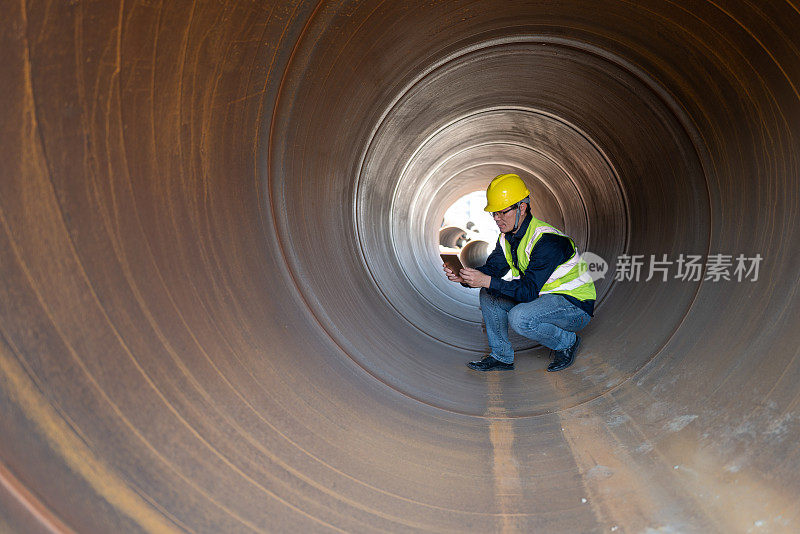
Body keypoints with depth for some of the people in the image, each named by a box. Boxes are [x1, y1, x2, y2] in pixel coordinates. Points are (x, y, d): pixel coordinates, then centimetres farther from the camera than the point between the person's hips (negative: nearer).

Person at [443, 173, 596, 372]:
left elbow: (529, 291, -32)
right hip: (545, 297, 9)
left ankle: (567, 342, -4)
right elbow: (491, 269, 1)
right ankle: (501, 356, 8)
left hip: (576, 306, -8)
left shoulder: (546, 241, -28)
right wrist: (462, 277, -19)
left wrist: (487, 281, -37)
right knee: (488, 295, -2)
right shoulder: (508, 238, 0)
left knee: (520, 318, -32)